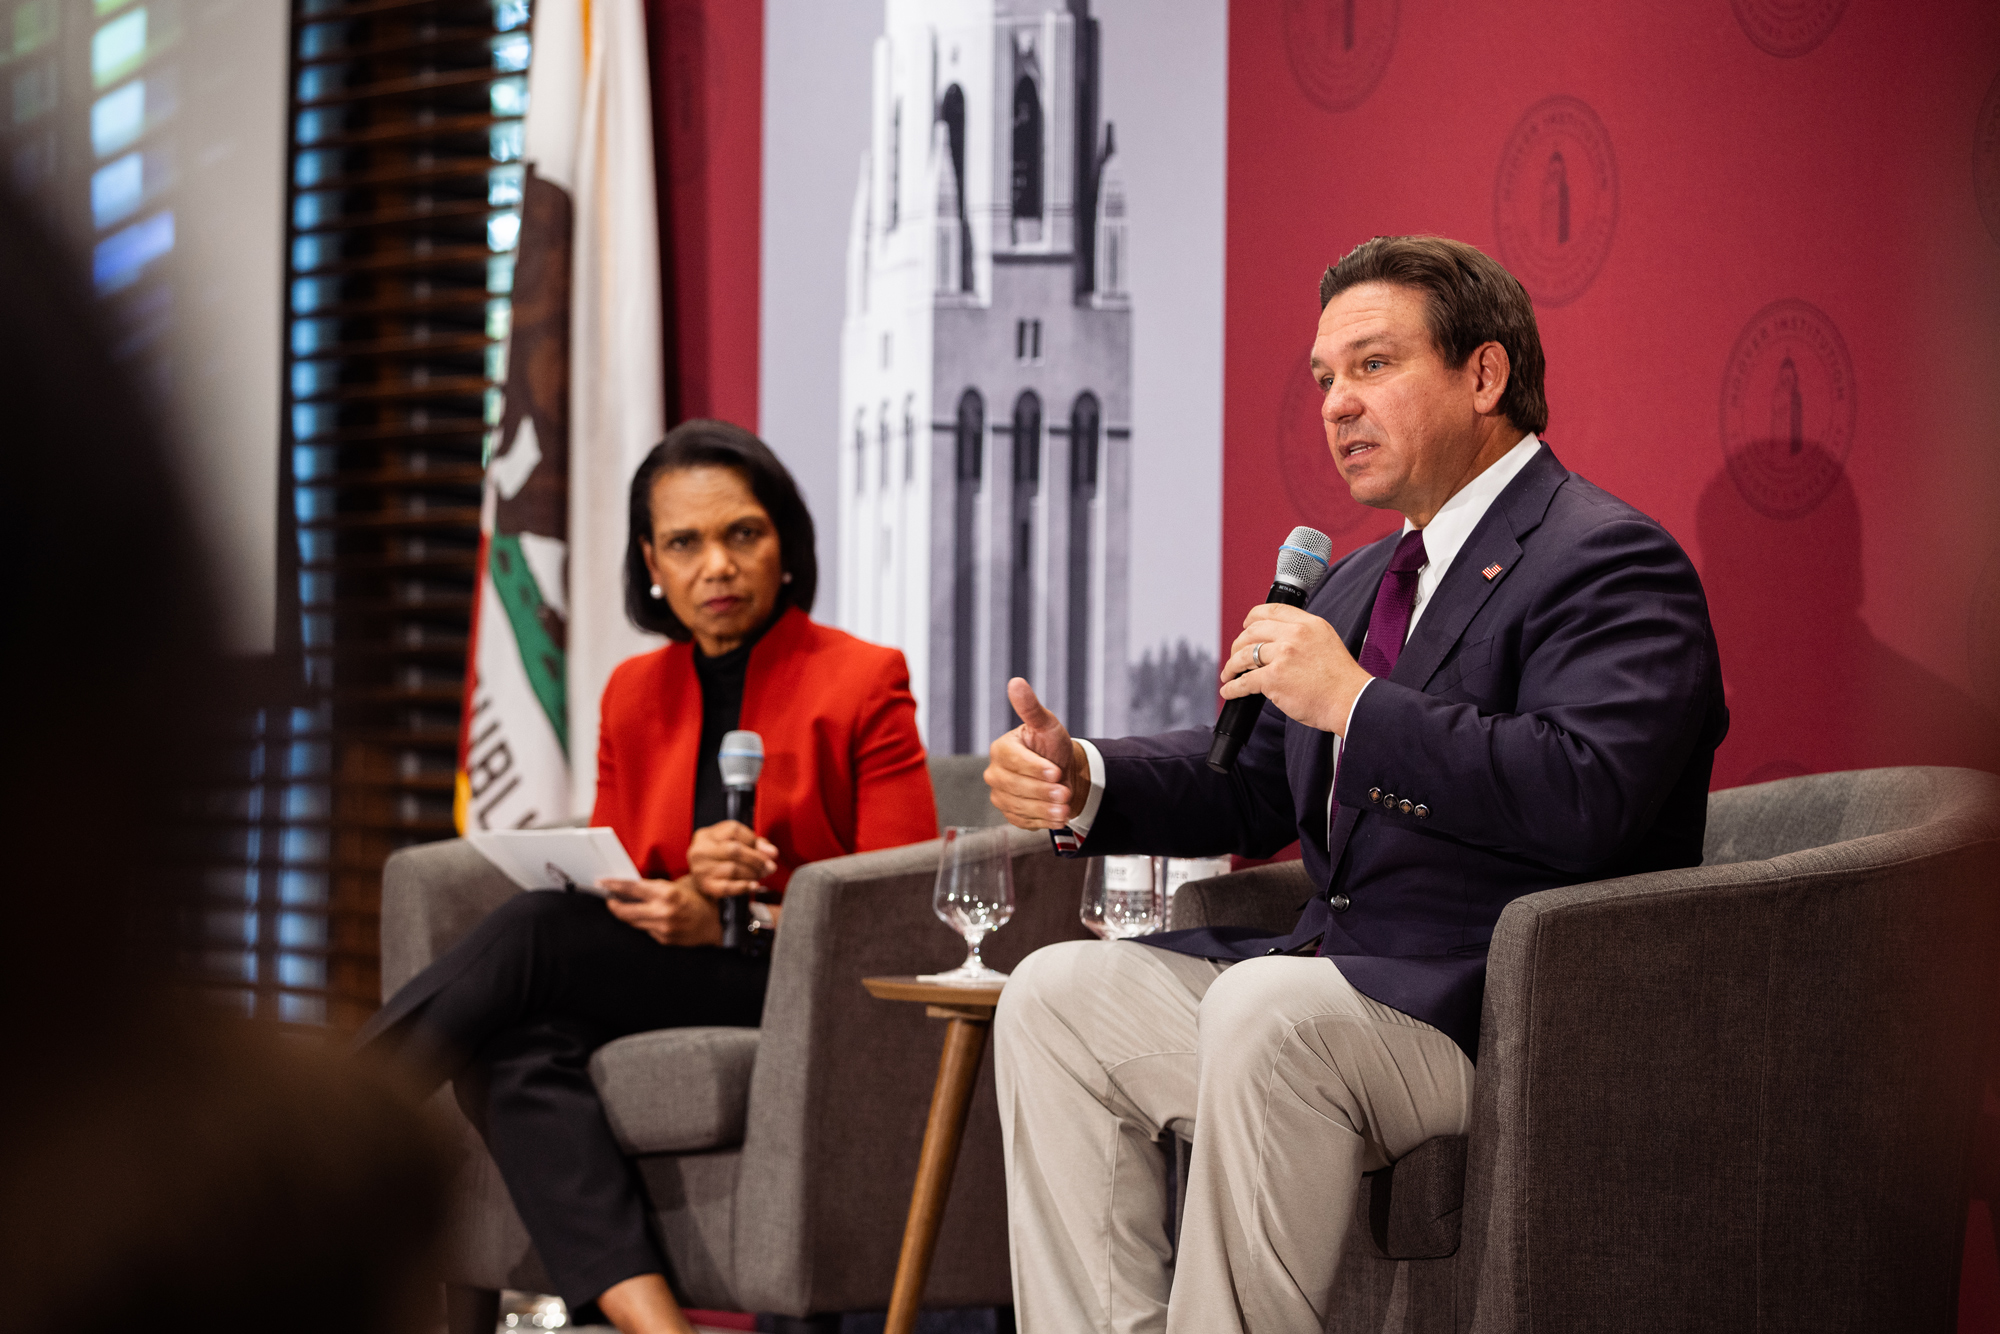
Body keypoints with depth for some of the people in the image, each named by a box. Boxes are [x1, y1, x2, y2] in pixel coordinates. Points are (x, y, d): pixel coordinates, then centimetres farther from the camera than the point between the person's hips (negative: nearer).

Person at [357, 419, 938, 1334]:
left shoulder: (864, 683, 2)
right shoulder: (634, 693, 18)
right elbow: (608, 892, 13)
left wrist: (733, 921, -19)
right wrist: (683, 880, -12)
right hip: (652, 991, 5)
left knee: (535, 932, -28)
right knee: (518, 1052, -32)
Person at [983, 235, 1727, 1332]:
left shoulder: (1609, 562, -10)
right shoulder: (1362, 582, 21)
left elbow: (1587, 800, -26)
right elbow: (1255, 781, 25)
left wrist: (1356, 702, -24)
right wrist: (1081, 780, 5)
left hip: (1500, 1017, -10)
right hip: (1327, 980, 10)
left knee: (1263, 1009, -34)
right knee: (1054, 995, 5)